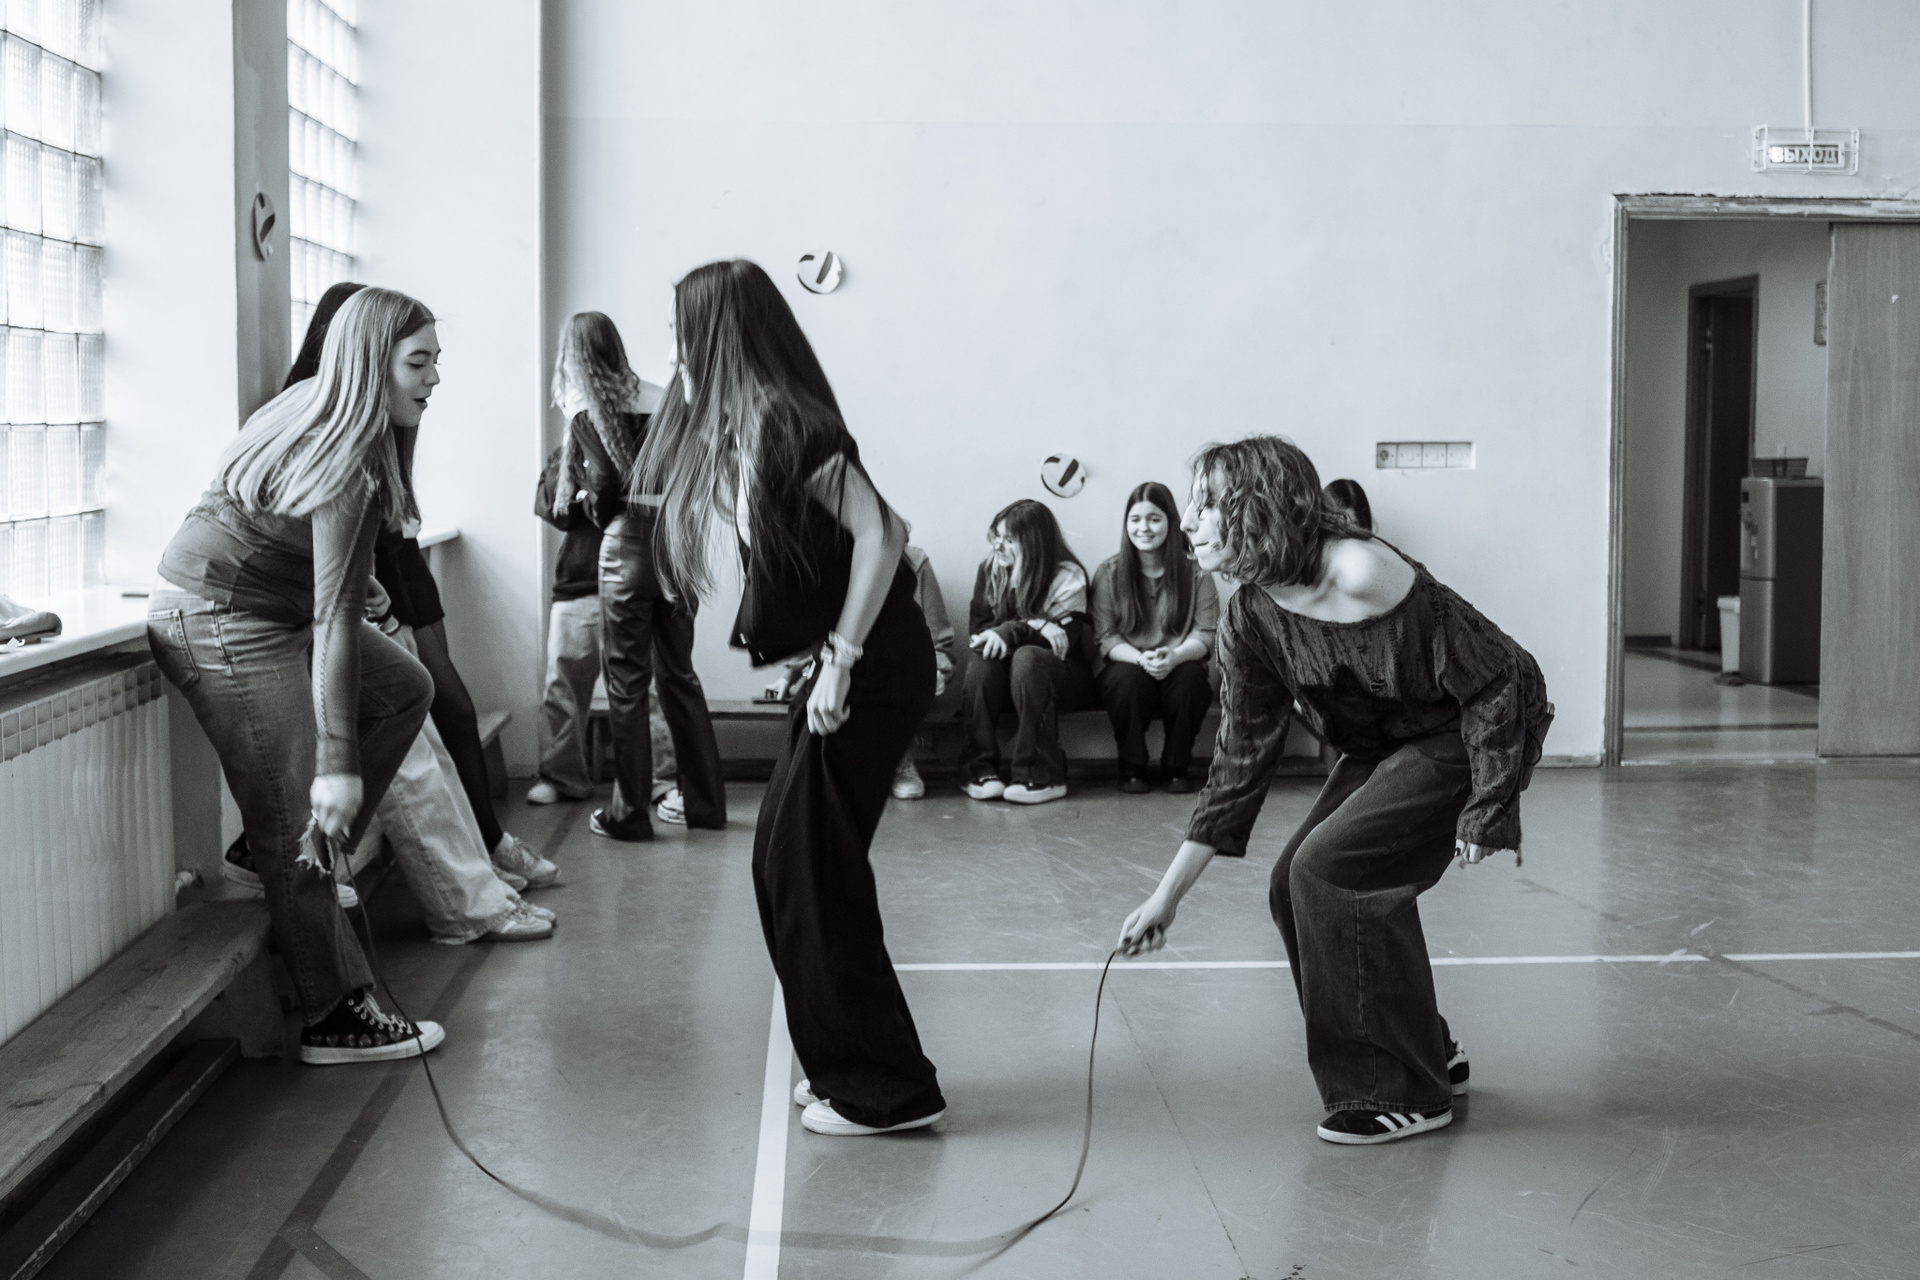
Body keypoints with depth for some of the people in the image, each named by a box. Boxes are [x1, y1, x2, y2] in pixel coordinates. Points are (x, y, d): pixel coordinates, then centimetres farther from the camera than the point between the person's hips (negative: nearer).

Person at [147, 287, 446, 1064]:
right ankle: (335, 1021, 3)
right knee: (294, 826, -5)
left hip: (266, 612, 10)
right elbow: (333, 622, -30)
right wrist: (337, 763, -31)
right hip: (224, 628, -10)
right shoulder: (348, 469, -26)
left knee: (405, 688, 13)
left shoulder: (313, 407, 2)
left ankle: (311, 852, 13)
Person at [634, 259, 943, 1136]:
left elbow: (879, 532, -23)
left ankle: (886, 1090, 3)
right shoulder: (741, 425, 14)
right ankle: (845, 1064, 24)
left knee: (814, 871, -5)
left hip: (875, 667, -10)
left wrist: (842, 656, -22)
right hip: (848, 662, 10)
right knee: (786, 862, 14)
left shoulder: (783, 420, -15)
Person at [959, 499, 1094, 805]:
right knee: (983, 658, -29)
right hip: (1001, 679, 3)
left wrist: (1011, 632, -31)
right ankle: (980, 768, -30)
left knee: (1027, 656, -35)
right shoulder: (989, 570, 3)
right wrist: (1034, 627, -20)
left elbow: (1064, 640, -18)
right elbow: (976, 632, -6)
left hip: (1061, 676, -3)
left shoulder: (1068, 577, -8)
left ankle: (1041, 776, -35)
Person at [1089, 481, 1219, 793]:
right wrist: (1141, 659, -25)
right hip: (1127, 666, 0)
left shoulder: (1195, 571, 0)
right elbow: (1106, 638, -5)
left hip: (1179, 668, 0)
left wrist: (1174, 656, -27)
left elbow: (1205, 635, -5)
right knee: (1129, 678, -34)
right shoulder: (1109, 573, 1)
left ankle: (1177, 768, -10)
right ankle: (1132, 768, -12)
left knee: (1189, 677, -32)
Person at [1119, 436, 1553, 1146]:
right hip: (1384, 749, 8)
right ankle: (1428, 1054, 19)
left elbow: (1495, 678, -23)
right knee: (1294, 887, -1)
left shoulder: (1362, 574, -29)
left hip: (1468, 740, -8)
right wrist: (1167, 896, -5)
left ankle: (1405, 1094, -5)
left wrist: (1484, 812, -22)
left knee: (1327, 868, -19)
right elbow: (1239, 763, -3)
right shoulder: (1248, 621, -6)